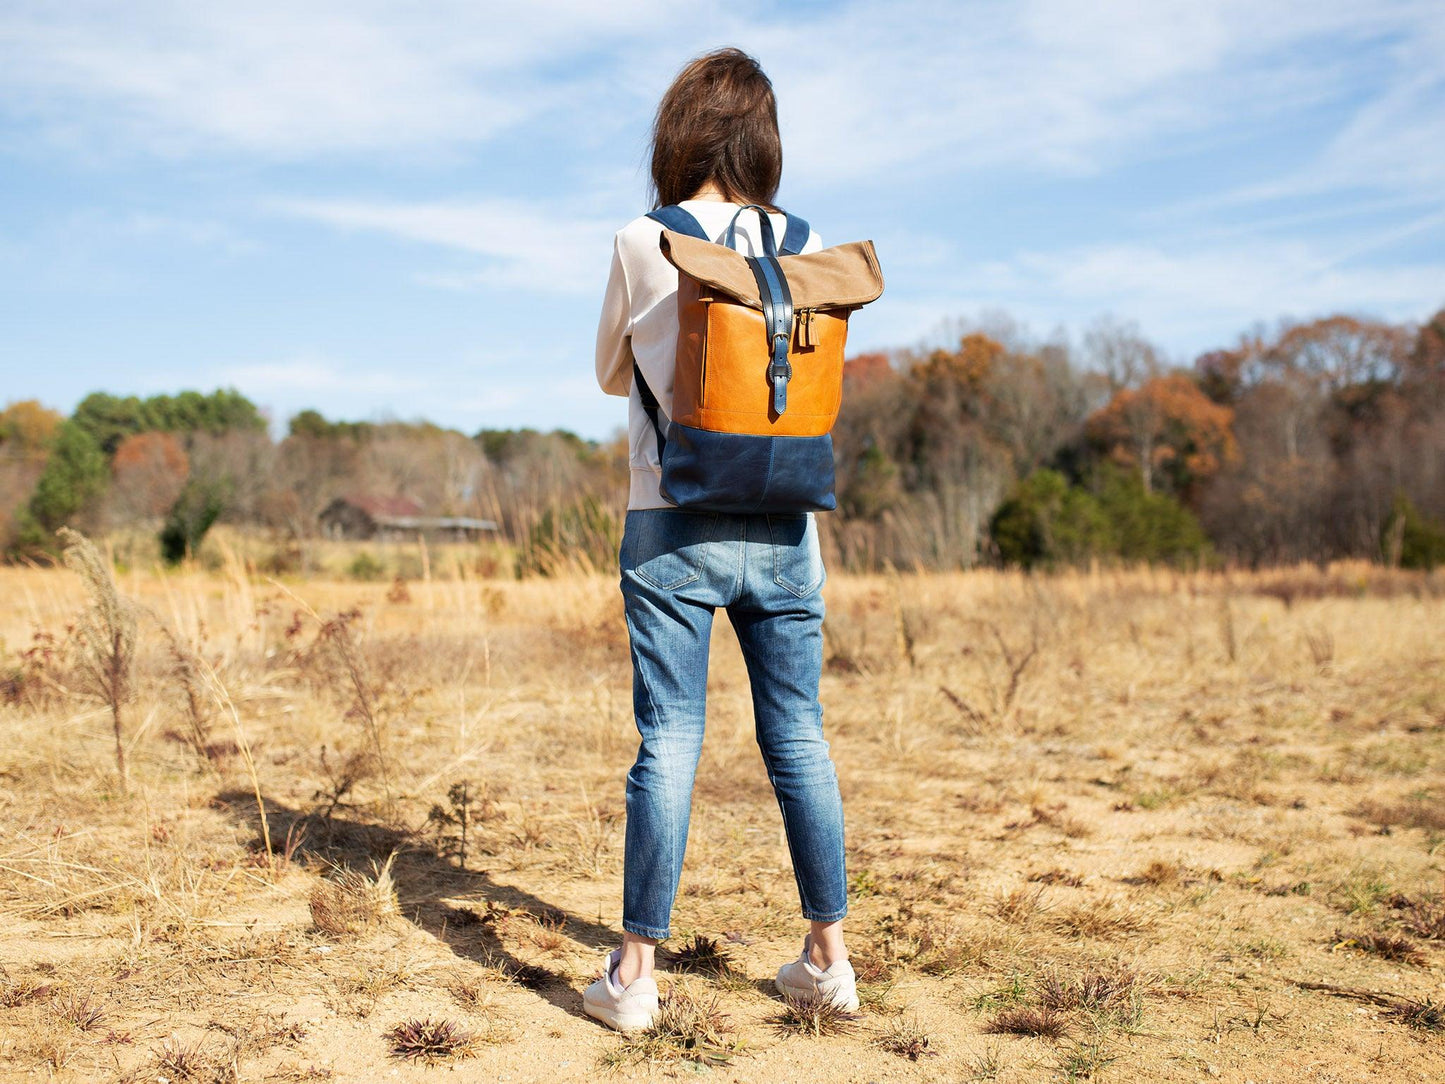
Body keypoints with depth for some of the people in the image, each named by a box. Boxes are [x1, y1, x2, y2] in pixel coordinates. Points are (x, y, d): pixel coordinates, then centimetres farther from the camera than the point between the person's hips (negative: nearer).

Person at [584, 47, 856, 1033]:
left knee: (669, 741, 2)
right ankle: (829, 955, 21)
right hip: (783, 528, 2)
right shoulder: (805, 247, 3)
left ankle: (636, 972, 9)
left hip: (673, 526, -2)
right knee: (799, 737, 11)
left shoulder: (641, 245, -3)